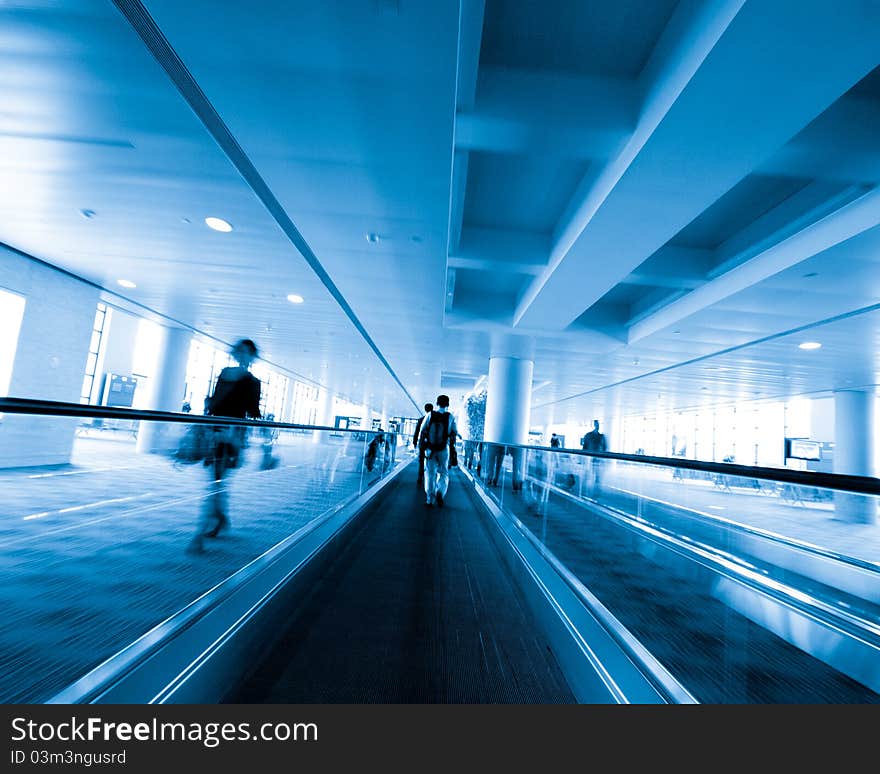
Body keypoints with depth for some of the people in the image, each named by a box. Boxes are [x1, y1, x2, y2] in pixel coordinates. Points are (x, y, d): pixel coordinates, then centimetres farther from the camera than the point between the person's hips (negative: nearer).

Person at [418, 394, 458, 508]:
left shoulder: (429, 415, -3)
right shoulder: (450, 417, -5)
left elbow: (422, 432, 0)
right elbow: (455, 433, 3)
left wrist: (421, 445, 14)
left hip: (430, 449, 1)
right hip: (444, 450, -1)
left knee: (430, 474, 11)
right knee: (443, 473, 13)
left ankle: (429, 499, 13)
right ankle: (440, 492, -10)